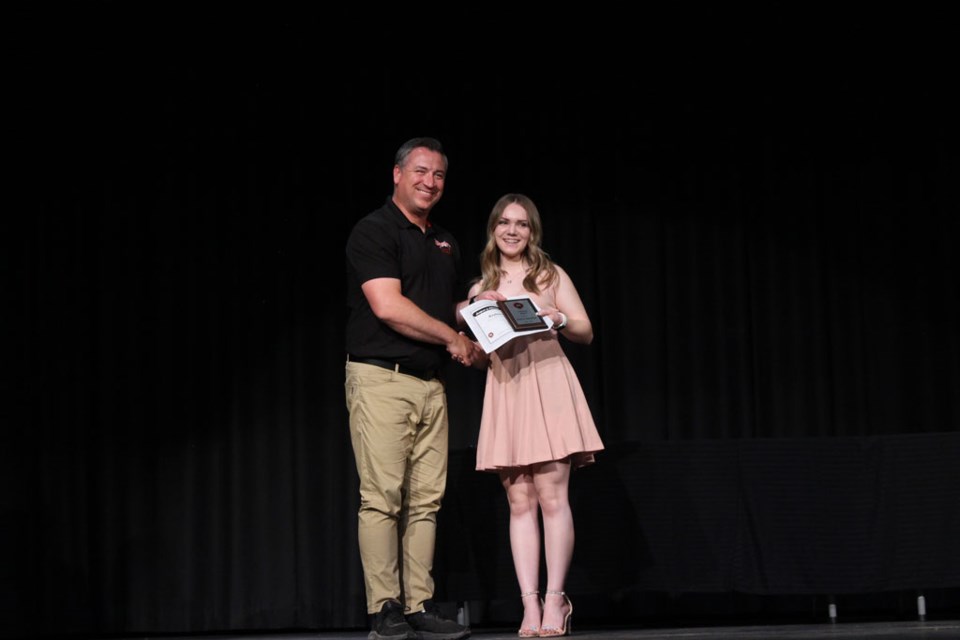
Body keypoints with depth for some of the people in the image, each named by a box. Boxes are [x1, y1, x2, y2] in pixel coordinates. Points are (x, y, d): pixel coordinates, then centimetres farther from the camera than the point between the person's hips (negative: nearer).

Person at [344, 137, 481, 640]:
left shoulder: (445, 244, 20)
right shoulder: (374, 231, -5)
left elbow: (457, 308, 29)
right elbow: (387, 306, -15)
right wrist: (452, 338, -7)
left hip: (430, 384, 7)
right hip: (381, 378, -7)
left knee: (426, 500, 4)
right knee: (382, 497, -8)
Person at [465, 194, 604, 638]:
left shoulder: (550, 275, 11)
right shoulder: (481, 289, 18)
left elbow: (587, 332, 9)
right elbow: (477, 355, 17)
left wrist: (559, 320, -11)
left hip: (548, 387, -2)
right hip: (504, 391, 3)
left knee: (552, 496, -10)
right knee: (519, 502, -3)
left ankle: (555, 600, -4)